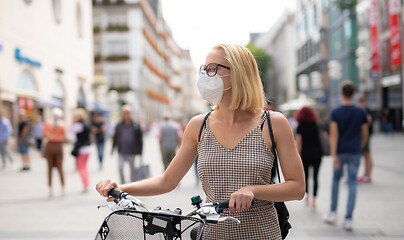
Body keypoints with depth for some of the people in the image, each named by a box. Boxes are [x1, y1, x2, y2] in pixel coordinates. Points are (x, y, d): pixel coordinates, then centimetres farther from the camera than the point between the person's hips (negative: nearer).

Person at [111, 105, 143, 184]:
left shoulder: (136, 126, -1)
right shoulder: (119, 125, 5)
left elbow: (140, 139, 2)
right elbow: (115, 138, 13)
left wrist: (139, 152, -1)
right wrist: (113, 149, 11)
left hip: (132, 153, -1)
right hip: (121, 153, 1)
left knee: (132, 170, 8)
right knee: (120, 168, -13)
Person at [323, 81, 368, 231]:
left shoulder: (335, 113, -6)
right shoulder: (361, 112, 1)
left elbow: (333, 134, -13)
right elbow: (364, 134, 5)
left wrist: (333, 155, -16)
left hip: (340, 152, -1)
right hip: (355, 152, 1)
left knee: (336, 180, 17)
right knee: (352, 184, 3)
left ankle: (333, 213, 20)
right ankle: (348, 219, 0)